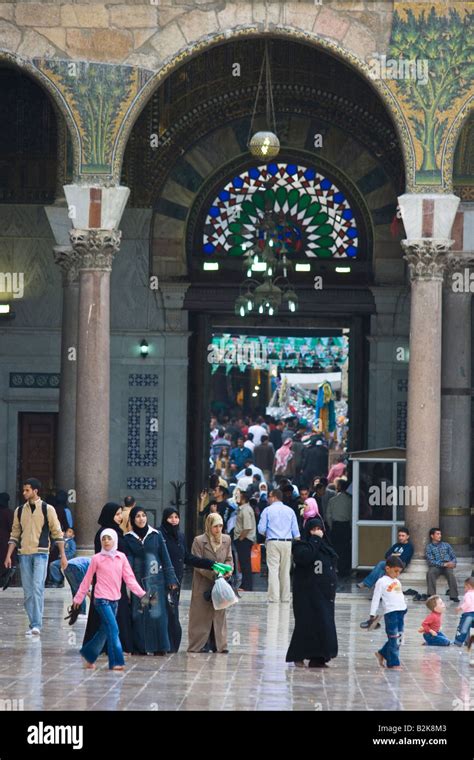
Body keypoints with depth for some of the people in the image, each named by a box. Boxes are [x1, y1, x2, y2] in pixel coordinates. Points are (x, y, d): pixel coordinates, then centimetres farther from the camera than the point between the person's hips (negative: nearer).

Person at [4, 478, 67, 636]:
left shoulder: (47, 509, 0)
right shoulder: (19, 511, 11)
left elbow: (57, 533, 1)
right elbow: (14, 535, 15)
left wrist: (63, 555, -2)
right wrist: (8, 556, 9)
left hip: (40, 553, -4)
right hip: (24, 554, 4)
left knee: (37, 588, -15)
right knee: (28, 591, 4)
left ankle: (37, 625, -16)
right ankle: (33, 624, 11)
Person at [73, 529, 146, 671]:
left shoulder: (121, 557, 6)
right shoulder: (97, 559, -2)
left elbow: (129, 578, 4)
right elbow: (87, 580, 5)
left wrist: (141, 593, -6)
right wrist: (79, 598, 7)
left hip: (115, 599, 5)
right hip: (102, 599, -5)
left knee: (105, 631, 12)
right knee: (113, 629, -14)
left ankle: (89, 655, 30)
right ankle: (116, 662, -12)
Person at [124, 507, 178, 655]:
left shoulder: (156, 535, 6)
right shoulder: (128, 538, 6)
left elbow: (165, 558, 6)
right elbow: (128, 560, -3)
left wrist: (171, 580, 0)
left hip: (156, 580, 0)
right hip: (138, 580, 0)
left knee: (157, 613, -4)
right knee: (138, 614, -1)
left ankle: (159, 646, -1)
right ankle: (139, 647, 3)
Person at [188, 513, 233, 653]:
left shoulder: (226, 540, 7)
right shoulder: (199, 541, -7)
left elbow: (229, 559, 13)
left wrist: (228, 570, -8)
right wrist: (212, 573, -20)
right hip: (203, 584, -4)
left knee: (219, 613, 7)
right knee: (202, 614, -1)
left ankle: (218, 644, 14)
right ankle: (200, 644, 7)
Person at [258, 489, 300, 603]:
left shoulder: (267, 510, -1)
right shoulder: (290, 511, 8)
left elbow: (261, 529, -3)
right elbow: (295, 531, 7)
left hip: (273, 542, -3)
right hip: (287, 542, 3)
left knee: (273, 570, -6)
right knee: (285, 571, 9)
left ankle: (274, 598, -13)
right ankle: (285, 597, 12)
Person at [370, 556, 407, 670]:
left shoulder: (397, 582, 20)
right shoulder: (382, 582, -2)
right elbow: (376, 598, -5)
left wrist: (404, 609, 23)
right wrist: (373, 614, -11)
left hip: (401, 611, 7)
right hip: (390, 612, -7)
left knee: (398, 638, 8)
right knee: (393, 638, -7)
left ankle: (382, 654, 25)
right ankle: (393, 663, -1)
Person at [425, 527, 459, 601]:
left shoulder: (446, 545, 23)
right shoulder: (429, 547, 11)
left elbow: (453, 557, 18)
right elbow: (431, 561, -3)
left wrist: (453, 563, -7)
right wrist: (444, 564, -15)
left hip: (447, 565, 2)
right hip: (436, 566, -2)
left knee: (451, 573, -33)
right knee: (430, 573, -35)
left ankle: (454, 596, -36)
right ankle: (431, 595, -37)